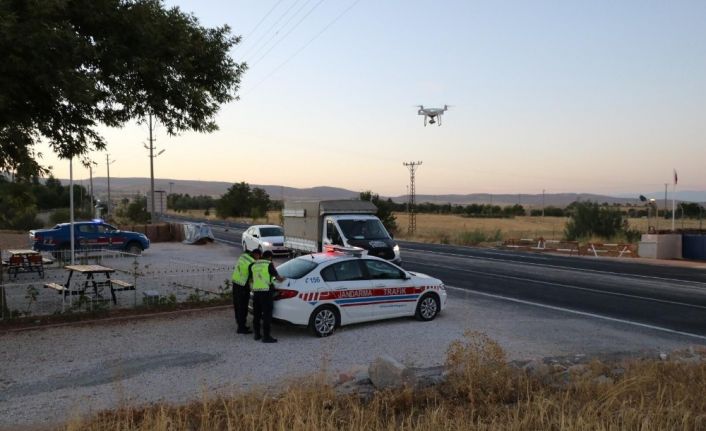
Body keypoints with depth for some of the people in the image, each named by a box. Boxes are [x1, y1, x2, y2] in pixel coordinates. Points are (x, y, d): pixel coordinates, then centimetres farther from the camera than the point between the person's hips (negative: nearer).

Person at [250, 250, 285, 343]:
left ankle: (256, 334, 21)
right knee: (267, 314, -3)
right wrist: (282, 278, 20)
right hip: (266, 292, -6)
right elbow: (277, 276, -1)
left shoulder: (254, 265, 14)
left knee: (256, 314, 14)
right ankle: (266, 336, -3)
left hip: (256, 291, 6)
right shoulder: (269, 264, -4)